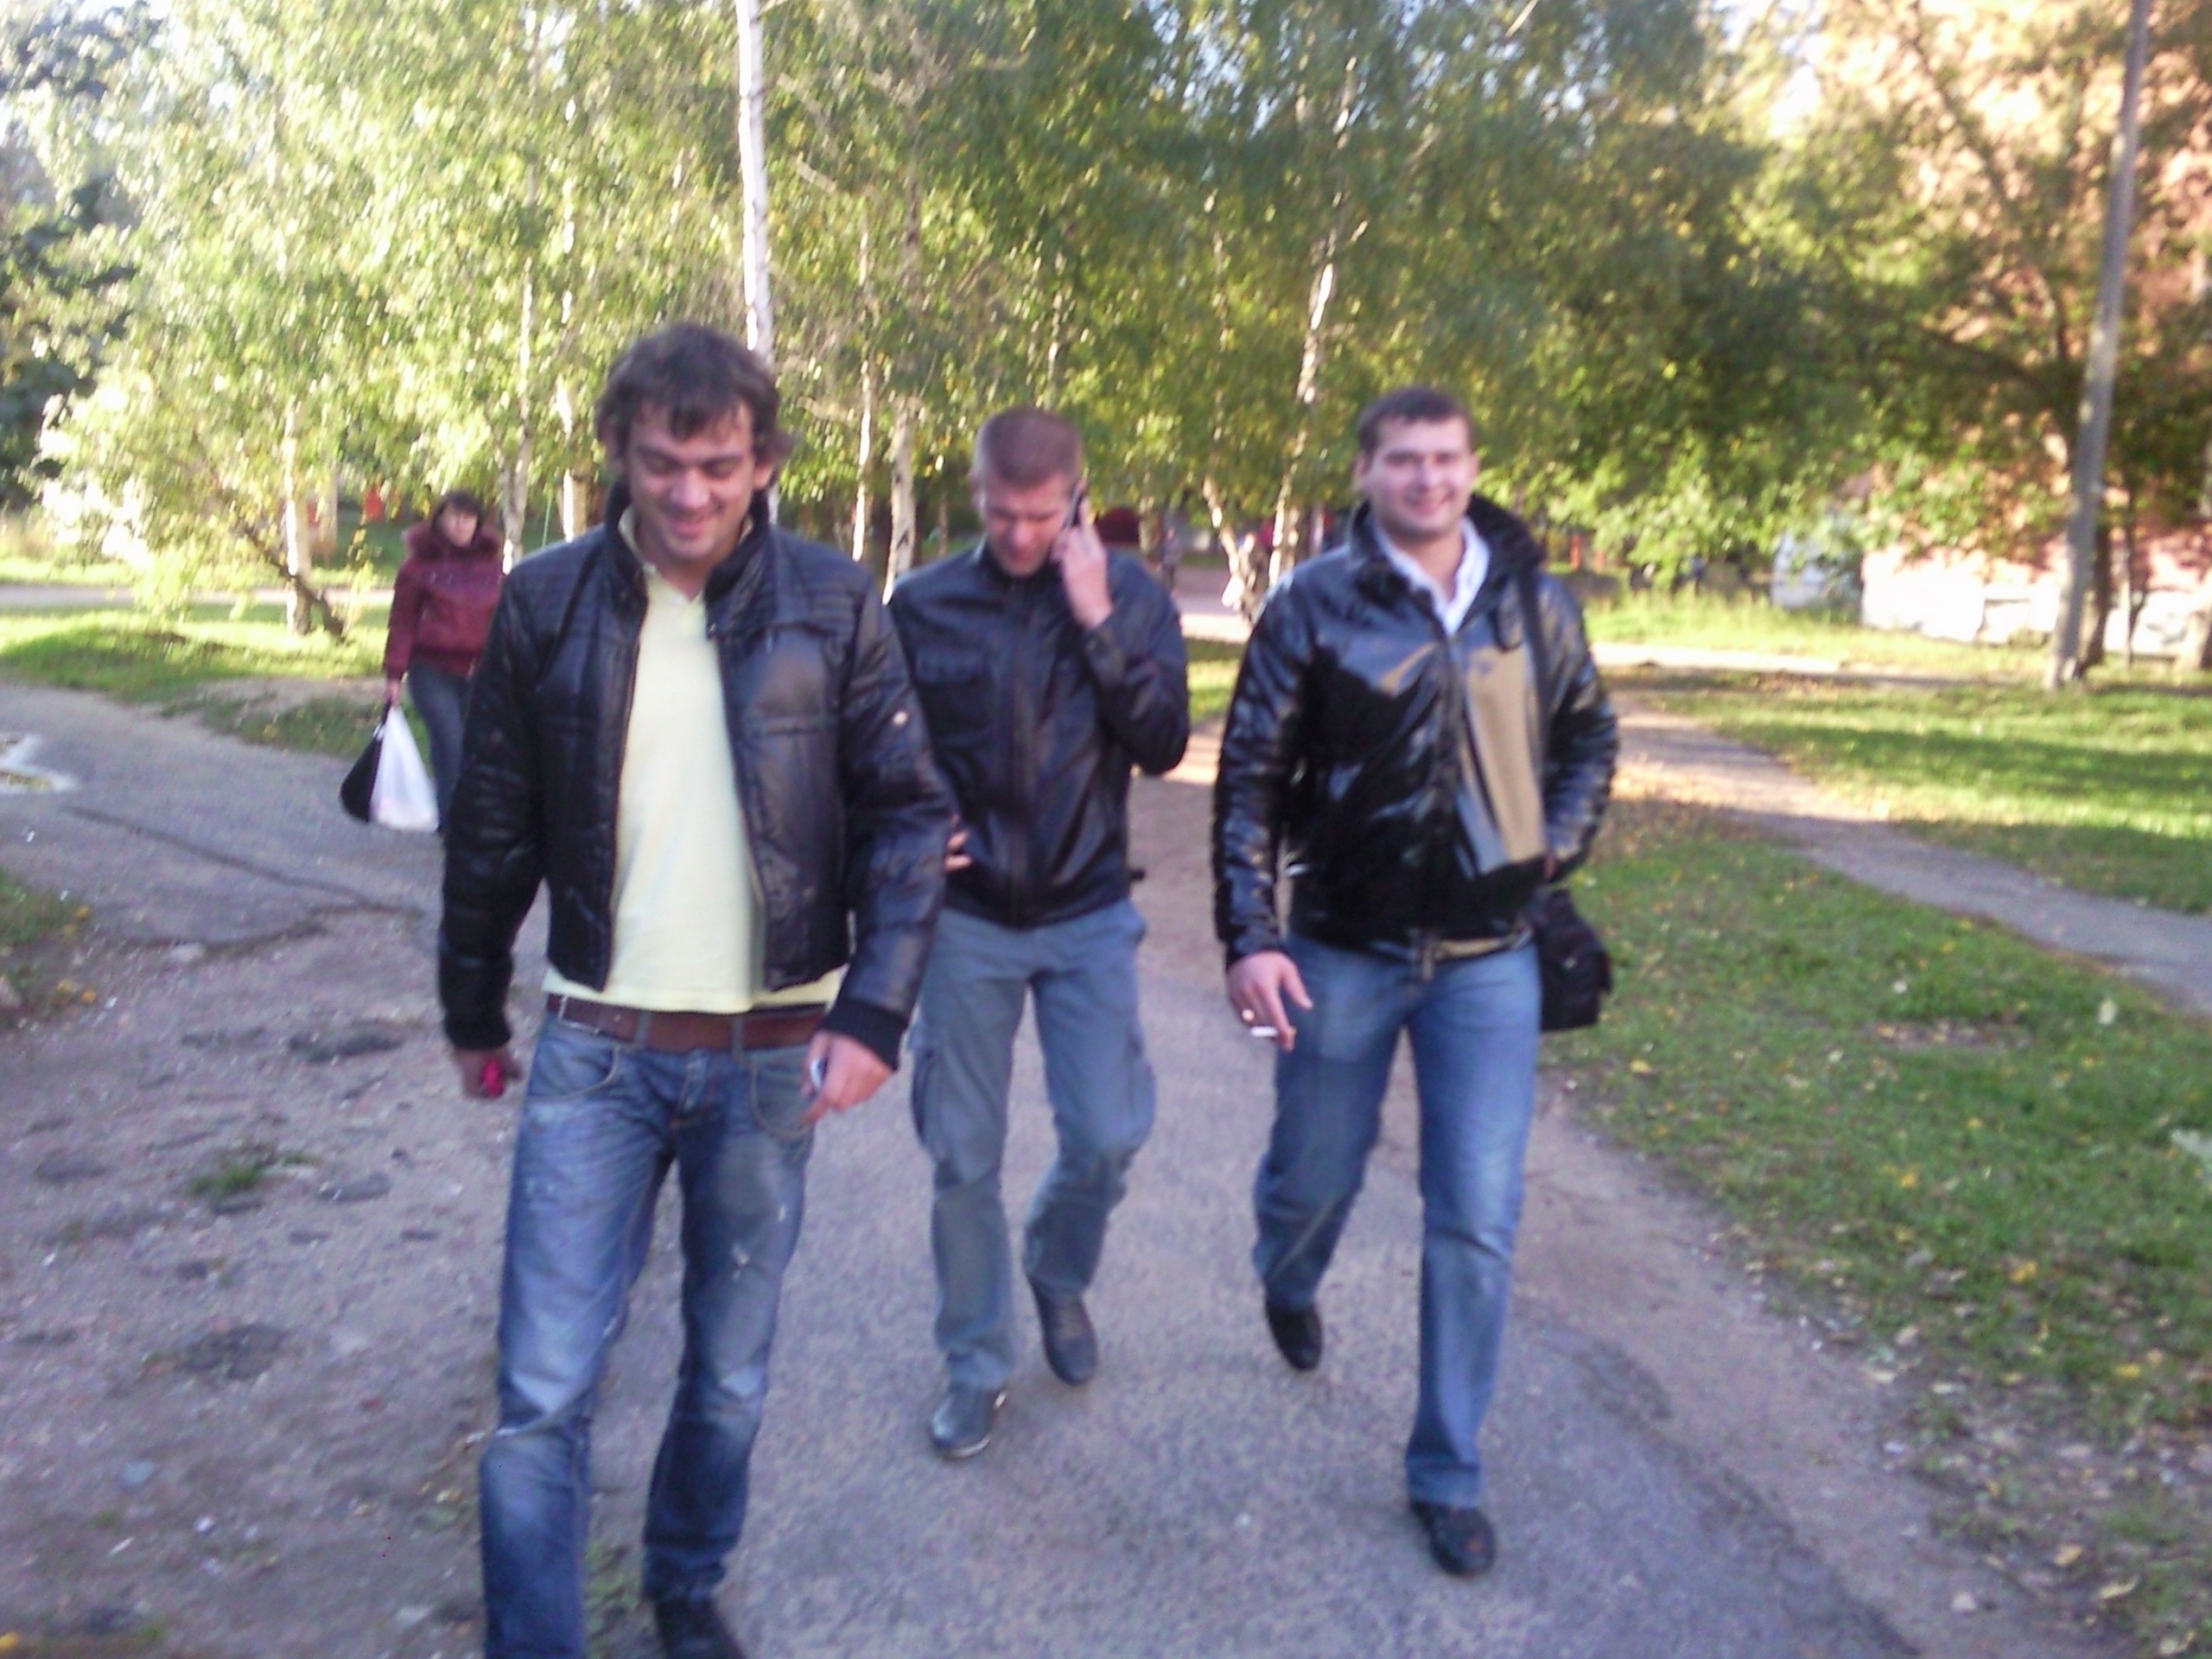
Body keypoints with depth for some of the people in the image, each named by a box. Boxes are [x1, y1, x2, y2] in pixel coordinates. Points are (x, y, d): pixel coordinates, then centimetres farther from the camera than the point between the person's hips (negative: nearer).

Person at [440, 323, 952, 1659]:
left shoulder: (832, 606, -4)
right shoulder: (548, 603, -2)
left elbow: (911, 815, -4)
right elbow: (493, 830, 7)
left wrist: (875, 1013, -14)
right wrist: (474, 1016, 14)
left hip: (772, 1053, 0)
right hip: (595, 1049, 0)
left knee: (732, 1374, 15)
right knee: (546, 1389, -1)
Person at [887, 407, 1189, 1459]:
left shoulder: (1130, 595, -3)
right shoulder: (924, 604, -3)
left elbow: (1163, 747, -12)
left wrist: (1099, 624, -19)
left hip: (1087, 917, 0)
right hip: (966, 918, 0)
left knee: (1106, 1137, 1)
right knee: (963, 1158, 7)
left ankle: (1059, 1275, 35)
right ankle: (976, 1364, 26)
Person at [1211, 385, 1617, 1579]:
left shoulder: (1531, 598, 1)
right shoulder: (1315, 603, -7)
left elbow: (1588, 737, 16)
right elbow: (1250, 777, -7)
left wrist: (1553, 853, 3)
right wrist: (1249, 935, -15)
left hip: (1488, 958, 2)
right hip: (1345, 951, -1)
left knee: (1477, 1223, 2)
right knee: (1315, 1175, 15)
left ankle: (1448, 1474, 19)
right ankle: (1288, 1283, 53)